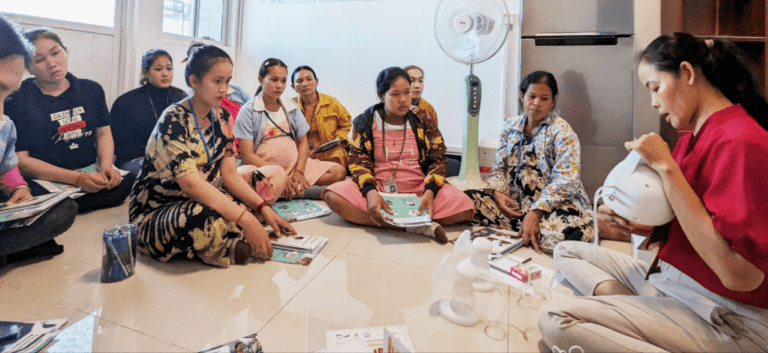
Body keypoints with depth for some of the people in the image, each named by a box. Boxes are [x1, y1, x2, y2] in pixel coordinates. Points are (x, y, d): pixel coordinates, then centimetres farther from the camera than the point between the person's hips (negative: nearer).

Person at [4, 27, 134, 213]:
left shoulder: (91, 90, 12)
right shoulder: (16, 101, -2)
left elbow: (103, 133, 10)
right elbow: (20, 159, -8)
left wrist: (106, 165, -12)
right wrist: (76, 179, -22)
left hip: (92, 174, 4)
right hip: (46, 182, -4)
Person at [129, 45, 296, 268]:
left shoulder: (222, 118, 4)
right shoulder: (173, 121, -18)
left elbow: (229, 173, -1)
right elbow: (190, 182, -30)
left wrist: (264, 209, -15)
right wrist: (246, 220, -35)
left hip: (207, 198, 8)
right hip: (157, 212, -8)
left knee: (276, 175, 0)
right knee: (207, 217, -43)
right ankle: (230, 245, -8)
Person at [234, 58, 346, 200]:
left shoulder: (291, 107, 14)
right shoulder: (248, 111, -1)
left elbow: (303, 142, 12)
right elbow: (247, 155, -8)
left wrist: (299, 171, -8)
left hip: (295, 163, 5)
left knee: (339, 171, -15)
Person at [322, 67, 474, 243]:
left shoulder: (423, 120, 5)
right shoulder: (365, 122, 3)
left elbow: (437, 160, 2)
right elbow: (359, 161, -3)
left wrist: (429, 192, -18)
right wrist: (370, 192, -25)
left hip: (418, 191, 0)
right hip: (378, 188, 0)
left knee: (464, 205, -25)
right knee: (333, 196, -30)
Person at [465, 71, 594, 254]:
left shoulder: (561, 131, -5)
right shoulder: (511, 126, 11)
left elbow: (565, 180, -16)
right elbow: (499, 168, 12)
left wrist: (536, 211, -27)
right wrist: (497, 192, -10)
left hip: (552, 203, -4)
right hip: (514, 202, 5)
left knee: (568, 231, -39)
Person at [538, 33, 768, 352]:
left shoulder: (739, 141, -19)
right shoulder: (692, 137, 10)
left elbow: (740, 276, -26)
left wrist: (666, 167, -25)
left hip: (724, 322, -9)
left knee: (555, 319, -24)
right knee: (566, 251, 12)